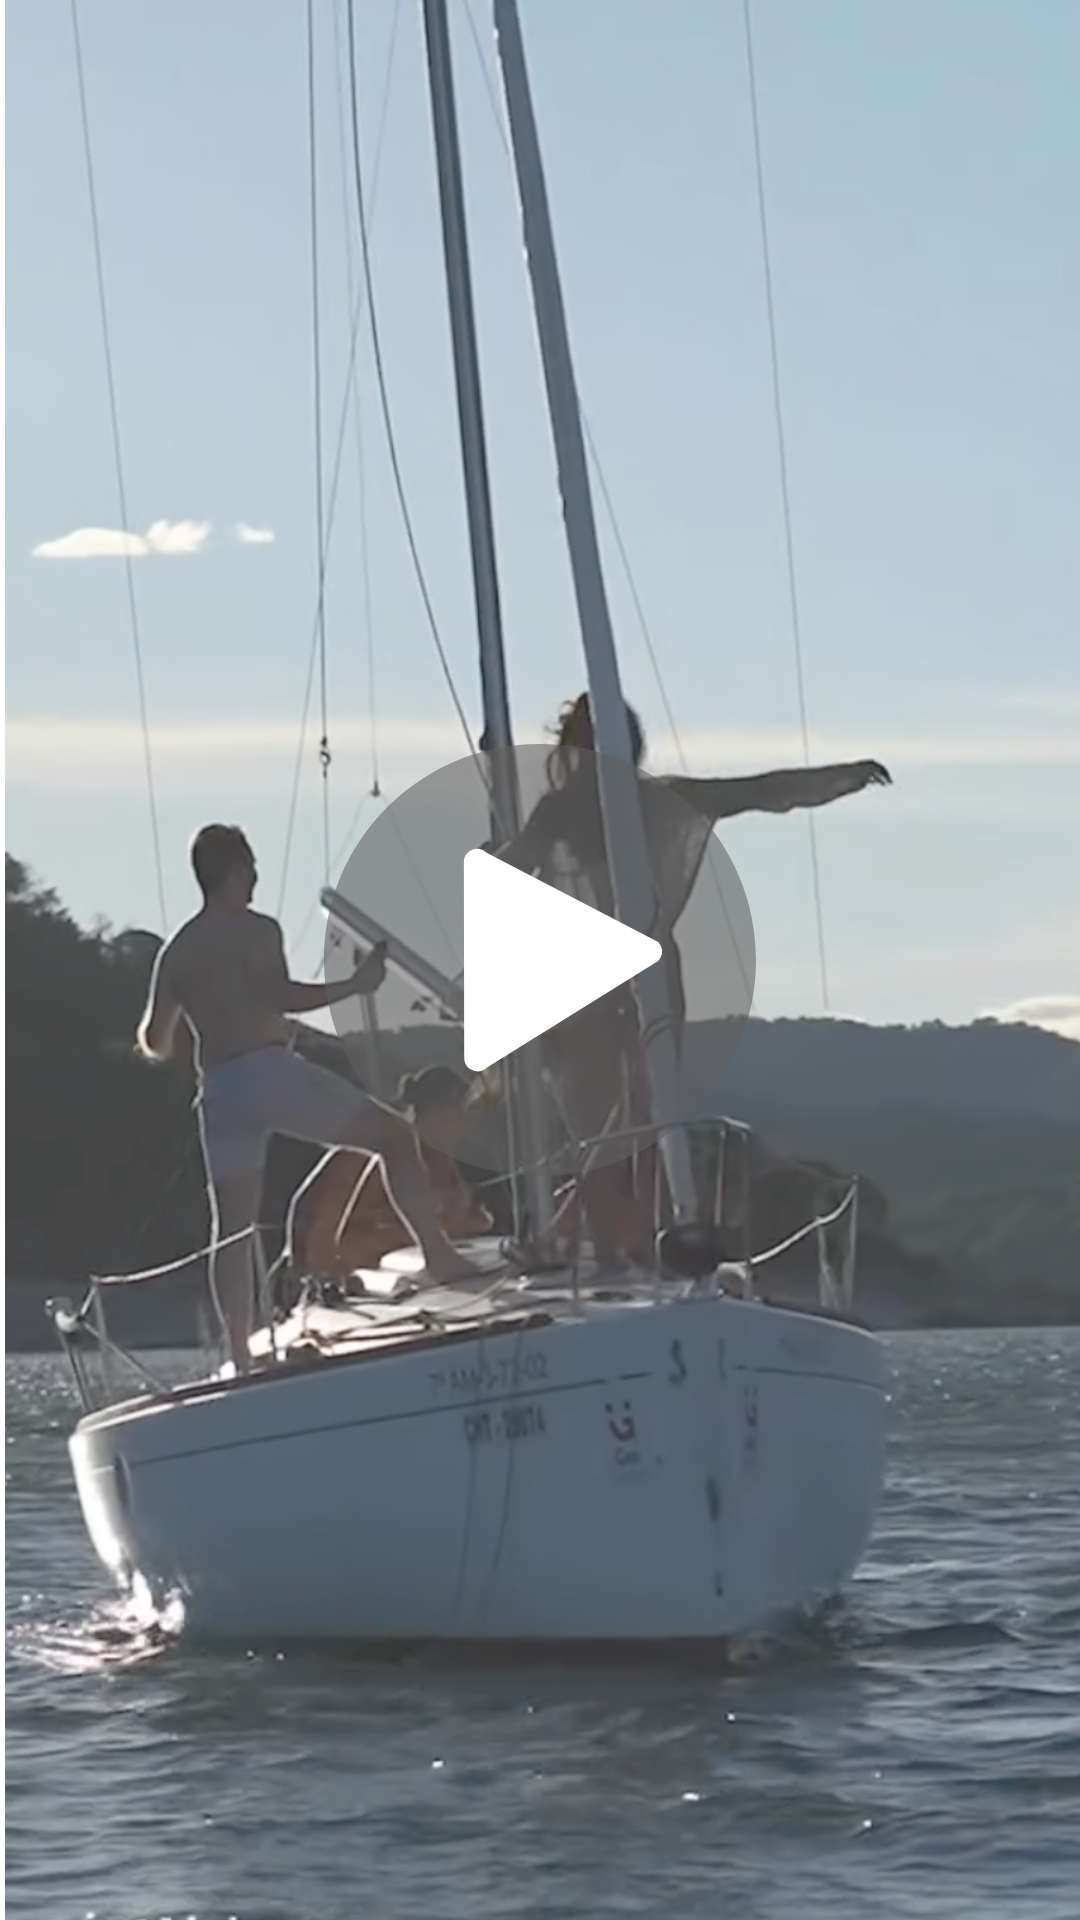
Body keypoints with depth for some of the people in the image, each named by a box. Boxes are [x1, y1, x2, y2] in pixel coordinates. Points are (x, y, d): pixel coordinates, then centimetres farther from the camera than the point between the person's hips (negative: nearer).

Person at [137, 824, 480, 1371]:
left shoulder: (175, 951, 16)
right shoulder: (255, 930, -2)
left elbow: (154, 1042, 16)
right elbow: (280, 997, -17)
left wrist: (156, 1040, 40)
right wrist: (355, 984, -9)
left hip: (220, 1090, 6)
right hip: (273, 1070, -5)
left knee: (231, 1227, 7)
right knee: (395, 1136, 6)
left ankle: (240, 1356, 2)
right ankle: (438, 1254, -7)